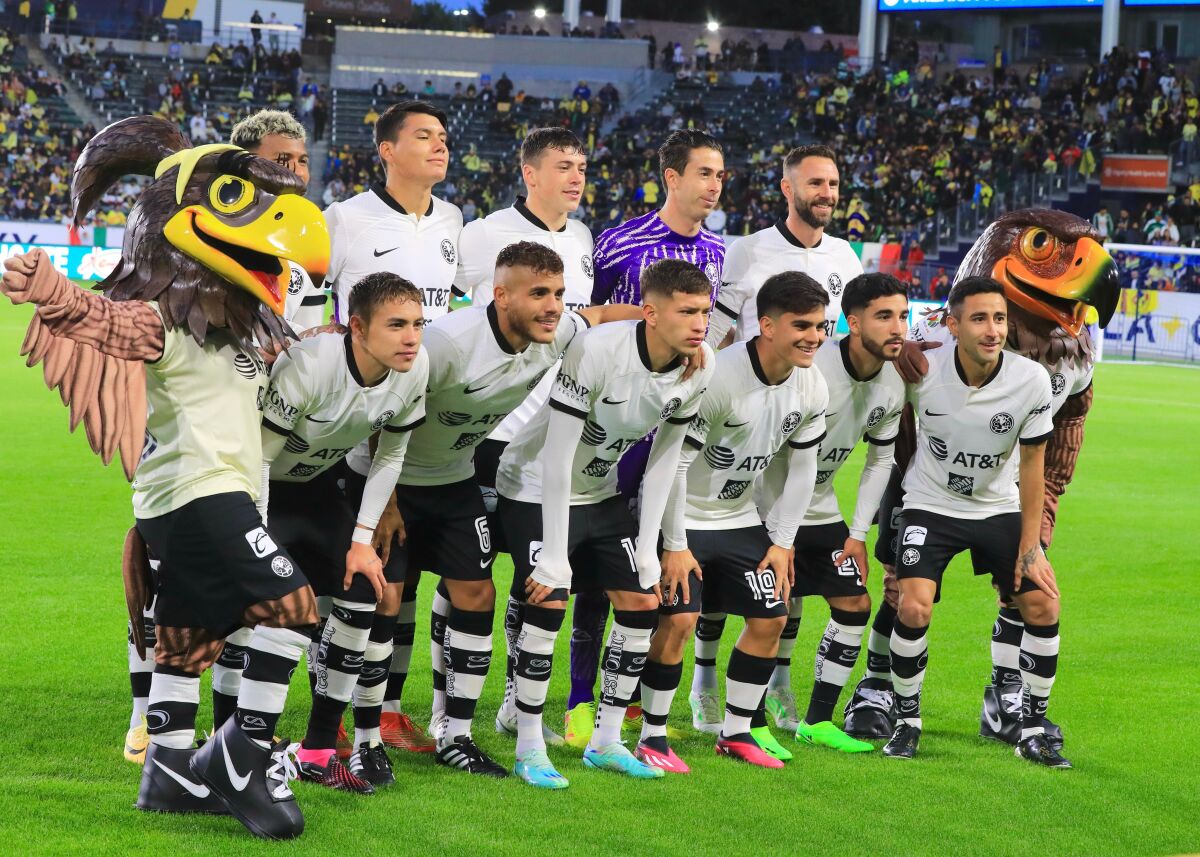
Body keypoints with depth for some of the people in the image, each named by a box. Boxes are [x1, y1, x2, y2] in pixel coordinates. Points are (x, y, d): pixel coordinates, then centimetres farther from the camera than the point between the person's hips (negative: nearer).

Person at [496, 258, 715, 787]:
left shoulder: (700, 367, -13)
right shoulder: (597, 352, -32)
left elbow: (665, 456, -1)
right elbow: (558, 456, -28)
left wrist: (648, 546, -3)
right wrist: (554, 558, -27)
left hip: (603, 494, 7)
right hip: (536, 490, -6)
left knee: (642, 602, 0)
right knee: (548, 603, -17)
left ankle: (606, 742, 13)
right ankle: (529, 748, -4)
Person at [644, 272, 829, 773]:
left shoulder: (813, 389, -7)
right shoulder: (717, 378, -28)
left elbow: (800, 468, 7)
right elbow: (674, 460, -23)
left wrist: (782, 541, 4)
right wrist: (675, 546, -20)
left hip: (740, 518, 7)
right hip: (683, 519, -7)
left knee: (771, 617, 3)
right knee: (678, 619, -17)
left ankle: (735, 733, 17)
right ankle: (651, 738, -3)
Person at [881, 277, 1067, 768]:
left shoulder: (1031, 381, -17)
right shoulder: (921, 371, -20)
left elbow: (1031, 464, -6)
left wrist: (1031, 545, -6)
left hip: (999, 508, 2)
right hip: (930, 505, -2)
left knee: (1044, 605, -9)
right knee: (913, 608, -19)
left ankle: (1032, 730, 7)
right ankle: (906, 723, 2)